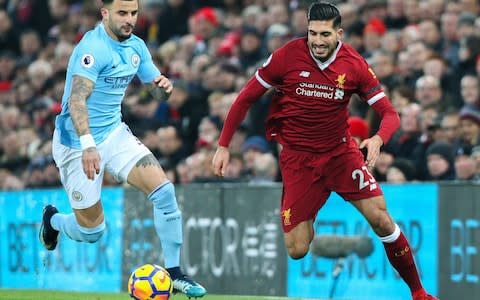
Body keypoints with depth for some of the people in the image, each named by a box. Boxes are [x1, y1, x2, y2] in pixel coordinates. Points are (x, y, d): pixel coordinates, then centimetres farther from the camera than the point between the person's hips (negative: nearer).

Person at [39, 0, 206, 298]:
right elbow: (76, 100, -31)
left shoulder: (136, 46, 3)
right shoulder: (93, 48, -22)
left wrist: (164, 84, -12)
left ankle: (174, 272, -4)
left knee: (164, 190, -13)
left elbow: (155, 80, 14)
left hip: (115, 132, 7)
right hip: (78, 143, -7)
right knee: (92, 232, 1)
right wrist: (88, 145, -44)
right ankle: (53, 219, 37)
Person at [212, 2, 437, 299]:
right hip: (297, 157, -1)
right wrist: (224, 146, -5)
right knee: (297, 250, -9)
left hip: (340, 150, 1)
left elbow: (390, 113, -8)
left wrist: (378, 138, -30)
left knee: (381, 219, -11)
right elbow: (245, 98, -3)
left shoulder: (354, 65, -10)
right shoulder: (287, 57, -14)